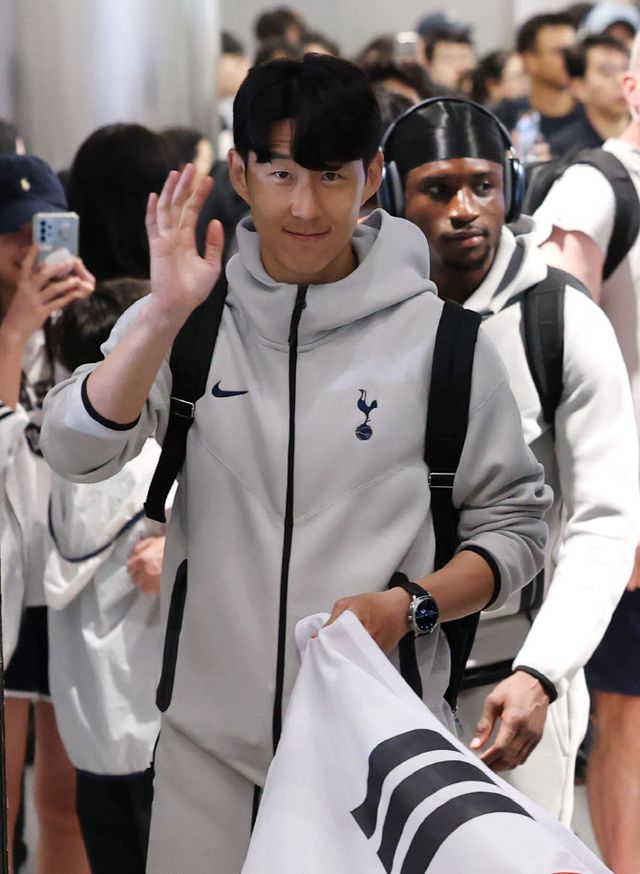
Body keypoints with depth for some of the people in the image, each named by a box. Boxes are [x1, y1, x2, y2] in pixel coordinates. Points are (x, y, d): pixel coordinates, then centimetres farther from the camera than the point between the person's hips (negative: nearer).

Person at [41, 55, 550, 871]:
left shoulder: (436, 335, 0)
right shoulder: (188, 319, 4)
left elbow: (513, 523, 4)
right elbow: (76, 452, -10)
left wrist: (410, 606, -12)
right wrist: (165, 315, -21)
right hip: (210, 728, 1)